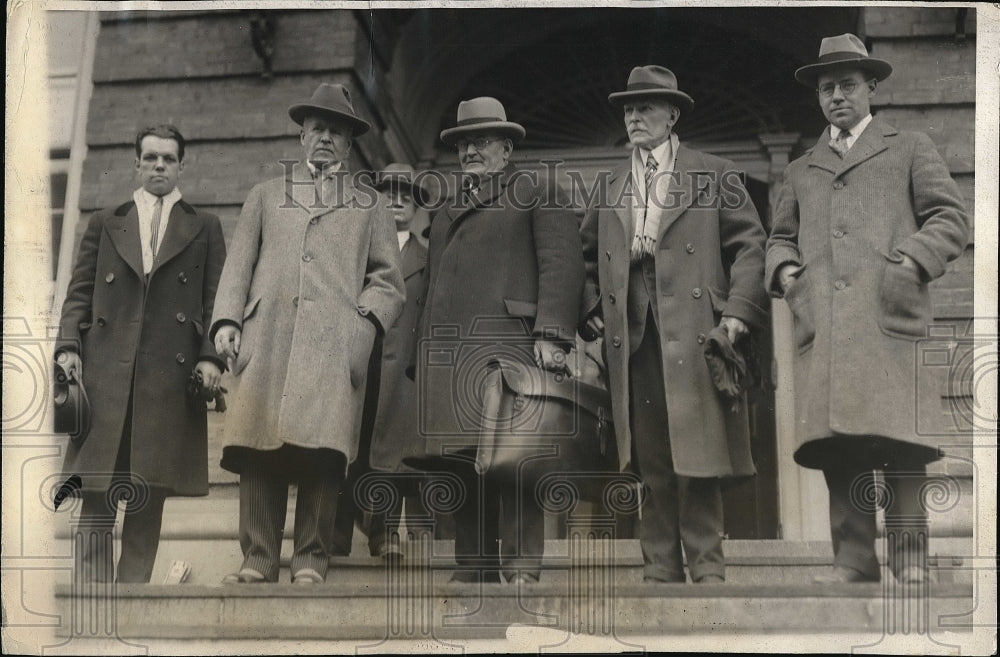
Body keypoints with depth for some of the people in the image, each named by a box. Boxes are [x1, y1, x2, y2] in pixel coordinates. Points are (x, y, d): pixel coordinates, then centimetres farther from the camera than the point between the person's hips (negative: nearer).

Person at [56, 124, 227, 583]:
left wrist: (211, 356, -4)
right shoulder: (105, 223, 17)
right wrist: (68, 346, -1)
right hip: (106, 369, 1)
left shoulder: (204, 228, 15)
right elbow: (79, 292, 13)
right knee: (95, 486, -3)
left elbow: (216, 300, 9)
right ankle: (92, 589, 1)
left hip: (171, 373, -1)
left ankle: (134, 585, 7)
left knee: (149, 490, 0)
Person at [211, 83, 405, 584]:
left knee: (322, 447, -13)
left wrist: (367, 319, -4)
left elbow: (388, 280, 16)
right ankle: (257, 560, -4)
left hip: (335, 343, -1)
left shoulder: (370, 206, 23)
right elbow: (239, 265, 18)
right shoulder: (266, 196, 26)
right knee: (258, 447, -8)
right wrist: (227, 320, 2)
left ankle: (311, 561, -7)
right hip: (267, 339, 1)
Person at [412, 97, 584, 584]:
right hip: (445, 354, 6)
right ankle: (473, 573, 7)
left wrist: (551, 335, -15)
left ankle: (521, 572, -11)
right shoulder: (446, 212, 29)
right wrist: (423, 354, 18)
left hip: (503, 345, -6)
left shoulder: (537, 193, 10)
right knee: (461, 468, 3)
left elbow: (562, 265, -2)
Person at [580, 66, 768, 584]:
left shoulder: (714, 175, 6)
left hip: (694, 332, -3)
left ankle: (706, 568, 5)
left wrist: (738, 310, -9)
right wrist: (592, 308, 9)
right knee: (651, 462, 5)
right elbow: (586, 253, 24)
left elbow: (749, 244, 2)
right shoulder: (610, 185, 18)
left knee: (697, 455, -4)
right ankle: (660, 570, 12)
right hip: (632, 338, 4)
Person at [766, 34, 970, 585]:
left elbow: (950, 219, 12)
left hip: (889, 316, -3)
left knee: (897, 438, -12)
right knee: (836, 444, -5)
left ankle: (910, 556, -4)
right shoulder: (800, 171, 29)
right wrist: (783, 268, 7)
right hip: (820, 323, 3)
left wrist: (916, 259, -6)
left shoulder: (911, 150, 19)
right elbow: (779, 237, 30)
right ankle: (853, 558, -2)